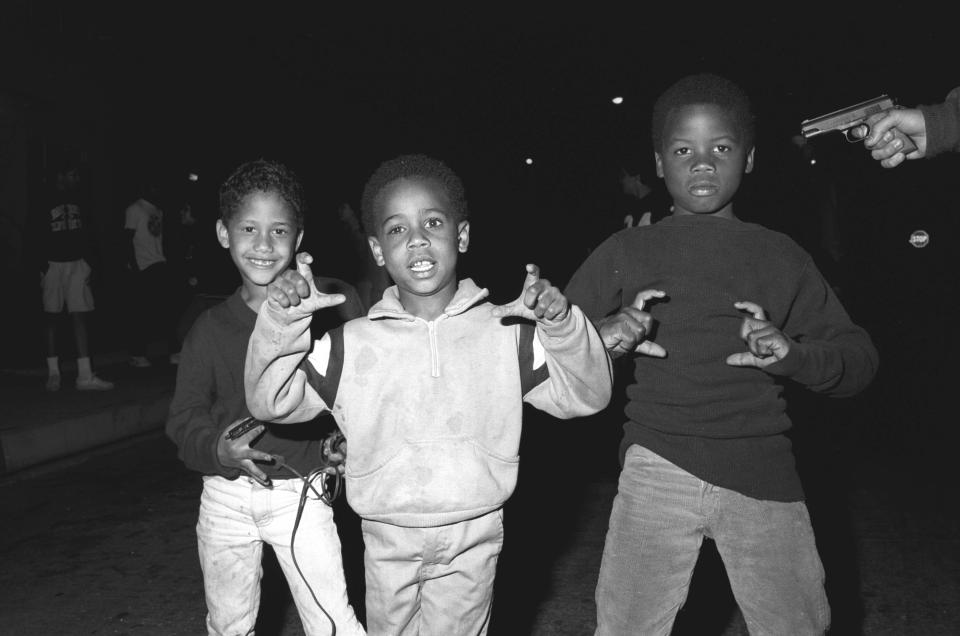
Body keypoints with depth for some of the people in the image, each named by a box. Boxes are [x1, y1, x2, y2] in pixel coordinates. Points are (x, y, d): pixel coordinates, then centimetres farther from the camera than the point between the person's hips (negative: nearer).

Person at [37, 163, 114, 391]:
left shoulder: (78, 204, 14)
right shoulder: (46, 205, 2)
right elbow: (39, 239, -1)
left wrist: (88, 262, 3)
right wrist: (42, 269, -9)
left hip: (77, 264, 3)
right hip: (54, 265, -3)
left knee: (79, 317, -3)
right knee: (51, 318, 3)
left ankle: (85, 375, -5)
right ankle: (53, 373, 11)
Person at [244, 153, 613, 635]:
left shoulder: (505, 331, -6)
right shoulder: (353, 343, -7)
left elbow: (586, 396, -4)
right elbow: (272, 403, -6)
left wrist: (562, 324, -21)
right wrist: (281, 321, -21)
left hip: (474, 540, 0)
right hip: (389, 542, 1)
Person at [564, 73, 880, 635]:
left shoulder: (781, 256, 9)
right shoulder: (627, 252, 6)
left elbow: (860, 356, 8)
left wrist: (794, 355, -14)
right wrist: (602, 335, -16)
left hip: (765, 475, 1)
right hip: (659, 466, -1)